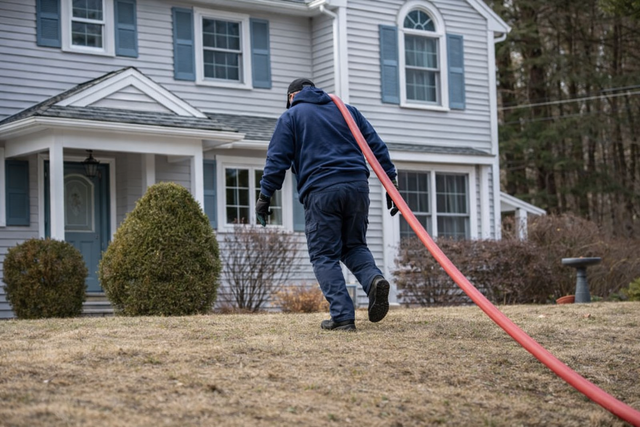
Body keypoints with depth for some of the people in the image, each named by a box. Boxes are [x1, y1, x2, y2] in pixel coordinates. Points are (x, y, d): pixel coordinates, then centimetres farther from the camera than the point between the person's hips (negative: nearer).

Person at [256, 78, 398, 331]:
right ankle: (373, 279, -12)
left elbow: (277, 159, 3)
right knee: (354, 245, 18)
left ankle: (342, 317, -10)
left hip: (321, 192, -4)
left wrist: (265, 196, 5)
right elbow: (376, 146, 16)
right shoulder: (346, 110, 21)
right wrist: (391, 182, 16)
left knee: (324, 255, 2)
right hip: (357, 186, 4)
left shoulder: (291, 116, 12)